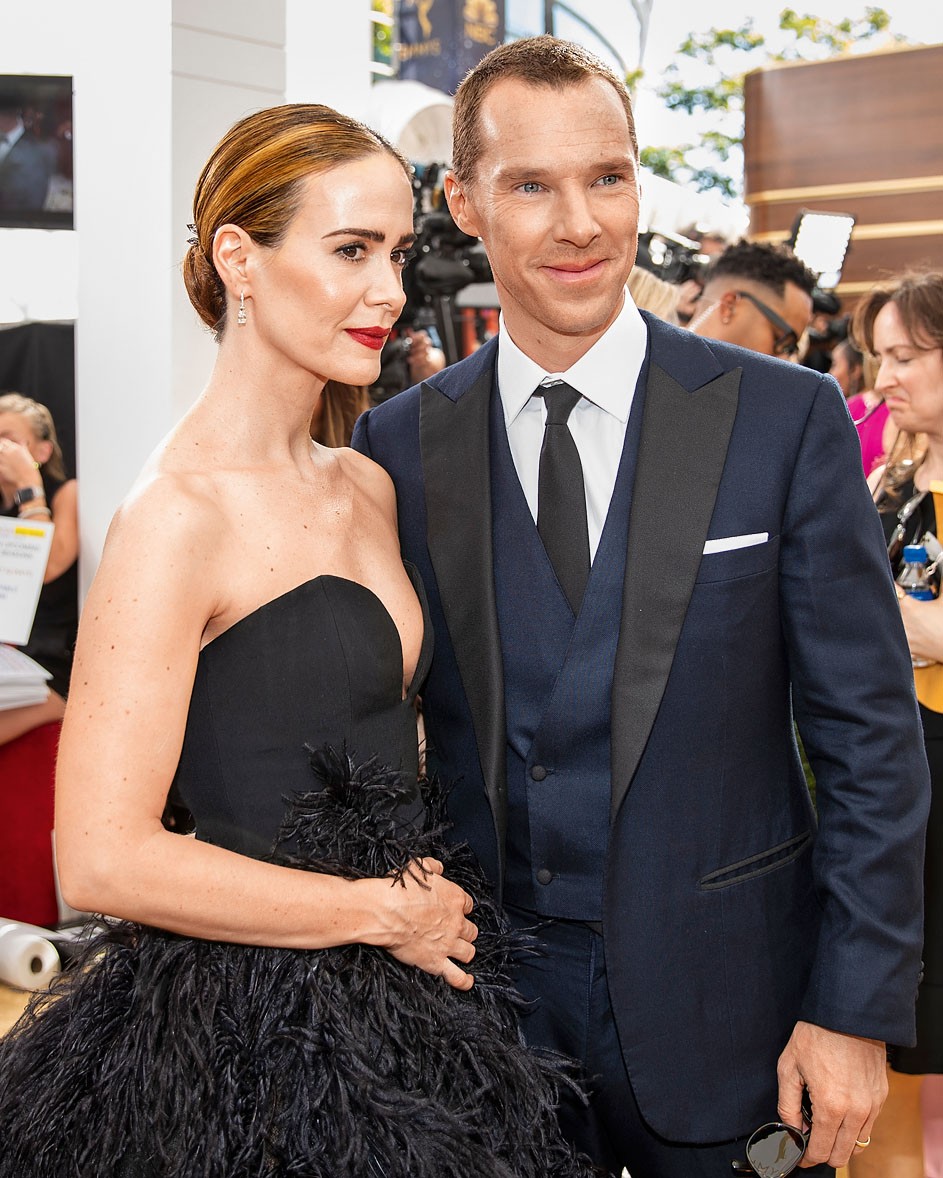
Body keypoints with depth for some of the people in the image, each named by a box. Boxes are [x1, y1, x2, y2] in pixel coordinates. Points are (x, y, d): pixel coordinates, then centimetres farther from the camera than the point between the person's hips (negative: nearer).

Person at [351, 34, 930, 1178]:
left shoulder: (786, 418, -8)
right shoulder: (400, 442, -2)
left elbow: (870, 739, -6)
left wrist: (855, 1012, -9)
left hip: (720, 1003, -1)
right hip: (487, 992, 2)